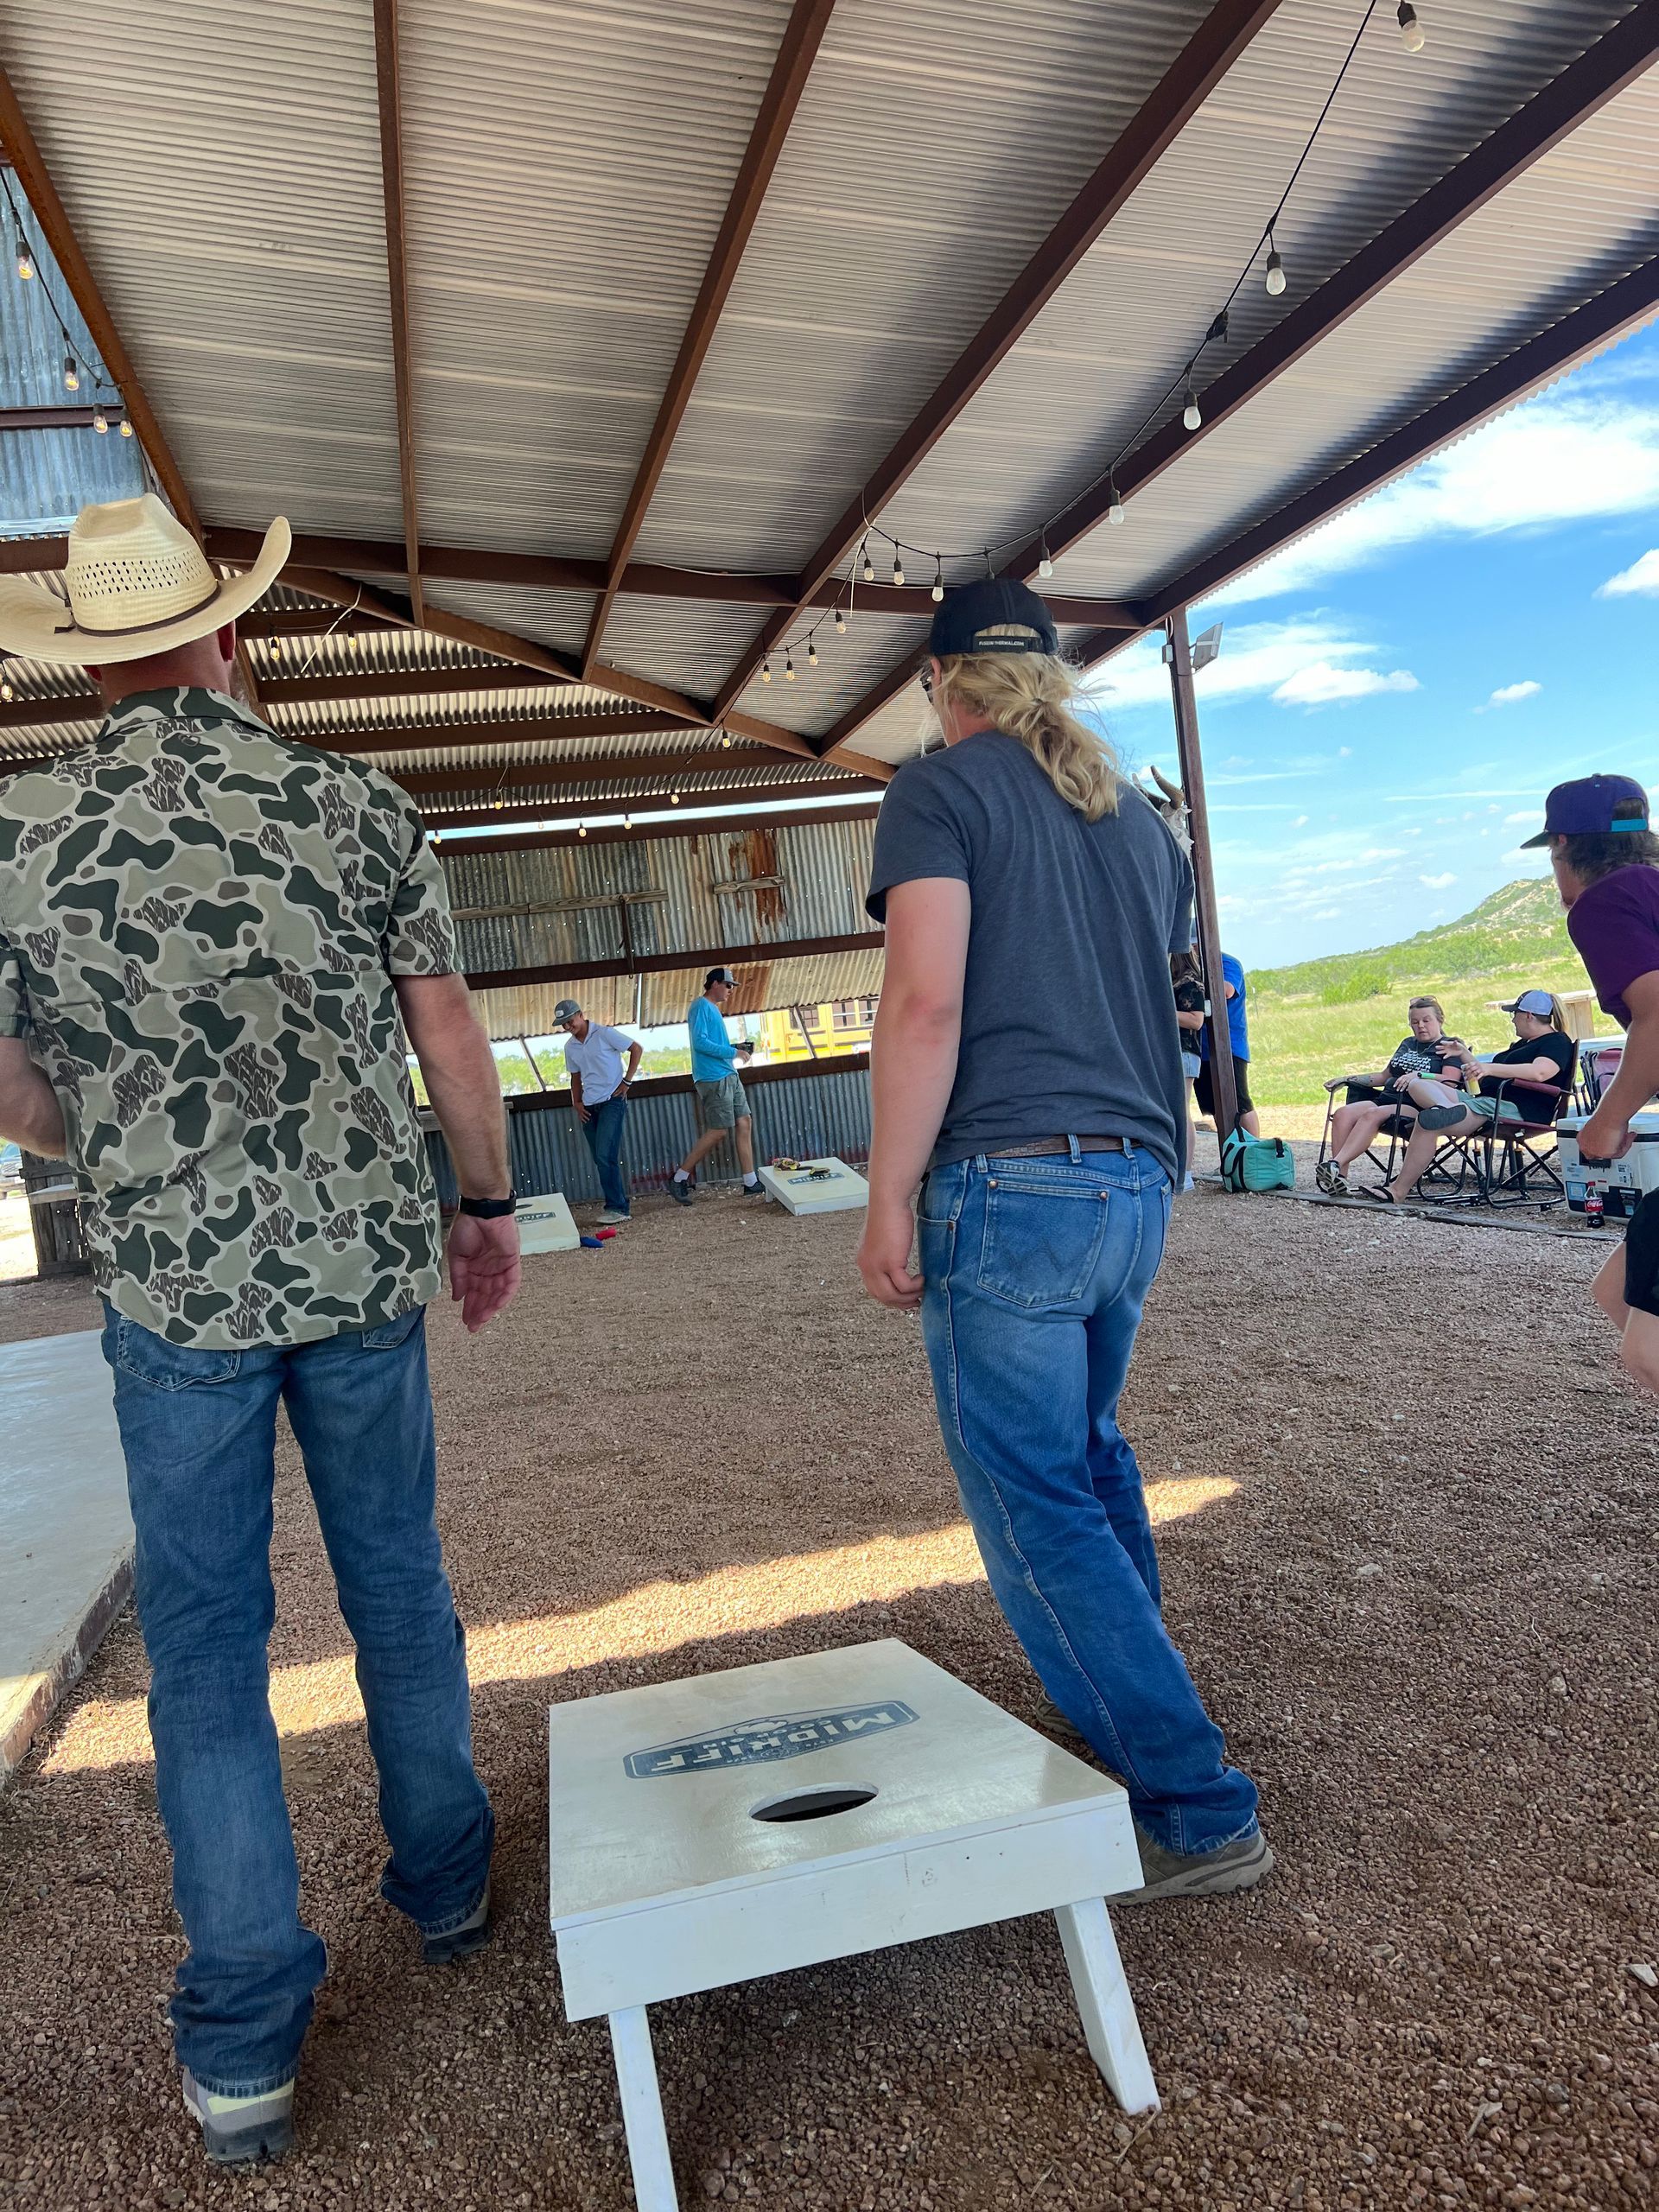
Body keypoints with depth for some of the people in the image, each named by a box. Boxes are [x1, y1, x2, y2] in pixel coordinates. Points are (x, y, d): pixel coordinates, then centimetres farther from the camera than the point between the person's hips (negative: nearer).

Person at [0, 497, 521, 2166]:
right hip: (367, 1266, 1)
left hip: (174, 1287, -1)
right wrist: (487, 1203, 12)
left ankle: (245, 2041, 17)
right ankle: (444, 1882, 36)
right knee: (397, 1586, 19)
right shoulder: (353, 808, -5)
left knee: (205, 1636, 11)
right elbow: (450, 1034, -1)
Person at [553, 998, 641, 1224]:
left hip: (612, 1101, -7)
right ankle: (615, 1203, 17)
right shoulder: (570, 1047, 10)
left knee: (606, 1156, -16)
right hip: (589, 1106, 7)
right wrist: (577, 1103, 7)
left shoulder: (603, 1034, -9)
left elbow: (637, 1048, -6)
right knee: (601, 1159, 7)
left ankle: (619, 1208, -12)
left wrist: (627, 1082, -8)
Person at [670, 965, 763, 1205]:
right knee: (717, 1131, -8)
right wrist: (733, 1053, -17)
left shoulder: (714, 1009, 20)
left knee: (744, 1123, 6)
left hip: (729, 1076, 10)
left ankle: (751, 1182, 9)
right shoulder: (701, 1007, -10)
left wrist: (736, 1047, 10)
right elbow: (700, 1043, -20)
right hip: (713, 1079, -10)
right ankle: (679, 1180, 0)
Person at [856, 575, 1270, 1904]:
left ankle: (1200, 1814, 6)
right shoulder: (1139, 815, 18)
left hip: (1011, 1184, -8)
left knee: (1037, 1507, 1)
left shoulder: (943, 786, -3)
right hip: (1142, 1185, 8)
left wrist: (889, 1199, -13)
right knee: (1091, 1453, 24)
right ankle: (1134, 1704, 38)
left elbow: (926, 1001, -16)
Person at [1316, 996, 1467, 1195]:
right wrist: (1346, 1079, 25)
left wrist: (1418, 1076, -26)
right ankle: (1338, 1179, -36)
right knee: (1342, 1113, -23)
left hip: (1416, 1108, -7)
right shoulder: (1408, 1044, 30)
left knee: (1371, 1115, -36)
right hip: (1386, 1098, 7)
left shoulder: (1450, 1047, 7)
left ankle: (1335, 1165, -50)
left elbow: (1450, 1082, -10)